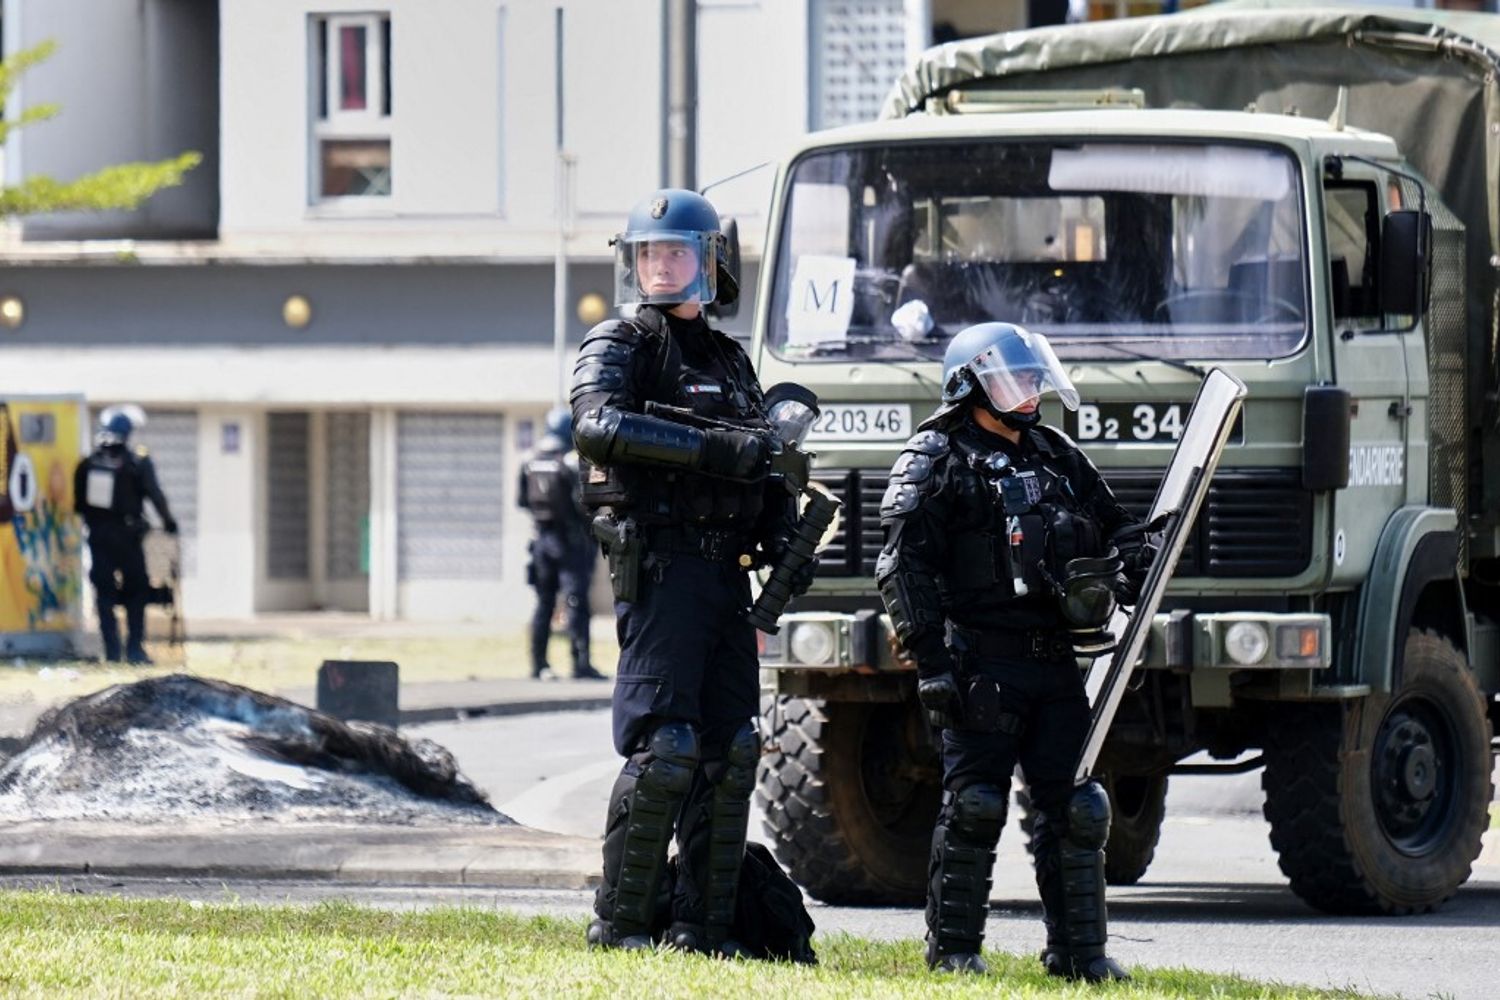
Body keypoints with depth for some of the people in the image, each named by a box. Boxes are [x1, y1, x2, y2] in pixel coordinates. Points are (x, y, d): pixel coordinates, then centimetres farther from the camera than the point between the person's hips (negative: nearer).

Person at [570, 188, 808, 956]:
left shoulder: (728, 360, 20)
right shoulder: (620, 346, -1)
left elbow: (757, 465, 26)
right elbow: (597, 425, -21)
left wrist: (784, 538, 8)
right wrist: (712, 448, -28)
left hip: (725, 569, 7)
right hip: (659, 565, -7)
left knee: (729, 750, 5)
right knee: (663, 747, -13)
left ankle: (703, 928, 9)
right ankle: (619, 922, -7)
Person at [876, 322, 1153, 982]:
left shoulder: (1058, 458, 19)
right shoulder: (938, 462, -1)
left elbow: (1115, 528, 26)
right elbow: (905, 572, -8)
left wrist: (1134, 566, 1)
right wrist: (931, 662, -16)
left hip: (1054, 664, 6)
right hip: (982, 666, -6)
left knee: (1073, 809, 3)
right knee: (974, 807, -5)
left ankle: (1079, 951, 10)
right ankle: (953, 949, 6)